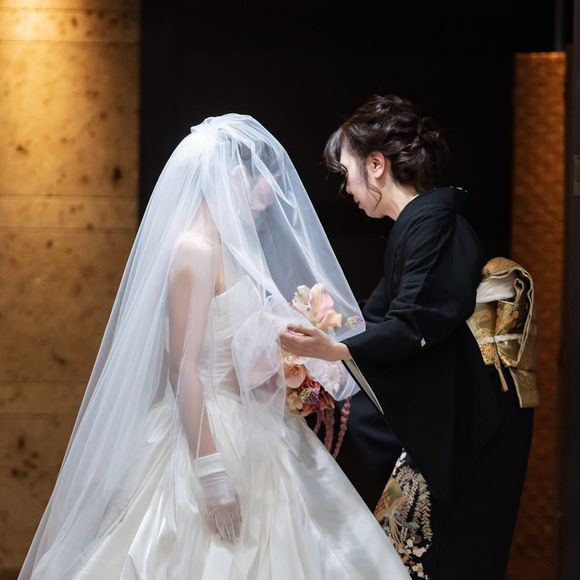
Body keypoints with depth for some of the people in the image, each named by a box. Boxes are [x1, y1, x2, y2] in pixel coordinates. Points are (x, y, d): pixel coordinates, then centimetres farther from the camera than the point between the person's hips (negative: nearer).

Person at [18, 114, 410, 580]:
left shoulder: (226, 244, 11)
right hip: (215, 440, -9)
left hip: (251, 439, 9)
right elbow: (183, 368, -19)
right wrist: (213, 474, -22)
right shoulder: (196, 249, -15)